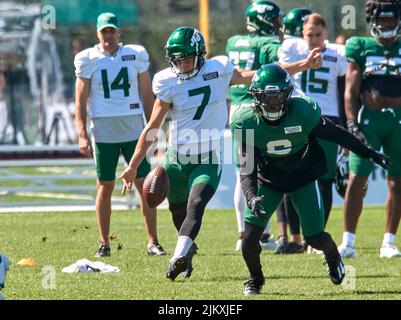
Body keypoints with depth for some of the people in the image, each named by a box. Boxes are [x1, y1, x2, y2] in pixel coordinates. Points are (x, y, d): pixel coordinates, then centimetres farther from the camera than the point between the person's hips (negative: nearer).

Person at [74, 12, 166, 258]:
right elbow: (81, 100, 1)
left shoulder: (136, 55, 4)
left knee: (145, 186, -3)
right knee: (105, 187, 5)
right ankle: (104, 243, 13)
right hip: (103, 132, -1)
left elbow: (147, 96, 10)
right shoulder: (88, 60, 0)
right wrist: (82, 135, -7)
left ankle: (153, 241, 2)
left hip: (133, 129, 1)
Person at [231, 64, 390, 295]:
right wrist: (252, 198, -37)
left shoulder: (303, 112, -26)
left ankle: (333, 256, 34)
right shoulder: (246, 123, -22)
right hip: (269, 181, 1)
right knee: (250, 237, -13)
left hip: (303, 178, -1)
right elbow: (248, 167, -20)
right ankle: (255, 279, 20)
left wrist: (370, 154, -2)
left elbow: (336, 134, -11)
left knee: (315, 238, -5)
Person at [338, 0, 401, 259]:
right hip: (368, 118, -2)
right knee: (357, 180, -7)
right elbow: (351, 92, 3)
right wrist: (353, 126, -7)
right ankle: (349, 242, -2)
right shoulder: (362, 48, 4)